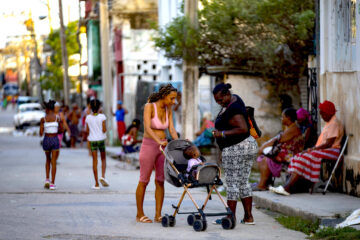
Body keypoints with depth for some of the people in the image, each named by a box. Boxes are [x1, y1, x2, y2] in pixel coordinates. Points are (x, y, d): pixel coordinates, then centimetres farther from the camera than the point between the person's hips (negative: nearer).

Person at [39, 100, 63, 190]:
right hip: (55, 140, -1)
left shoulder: (43, 119, -5)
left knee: (48, 160, 24)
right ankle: (52, 184, -3)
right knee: (53, 162, 3)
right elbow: (61, 130, 8)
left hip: (46, 140, 1)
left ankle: (47, 180, 11)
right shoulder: (58, 118, -2)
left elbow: (41, 133, -6)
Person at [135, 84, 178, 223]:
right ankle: (140, 214, 10)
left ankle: (158, 215, 6)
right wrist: (159, 141, -37)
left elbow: (171, 129, 1)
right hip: (149, 145, -6)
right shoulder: (149, 107, -12)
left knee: (160, 181, 4)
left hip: (163, 147, 6)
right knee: (144, 181, 1)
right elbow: (147, 128, -23)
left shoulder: (168, 110, 7)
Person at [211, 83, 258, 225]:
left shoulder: (233, 110, -21)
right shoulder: (234, 99, 11)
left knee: (232, 183, -4)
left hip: (236, 149, -11)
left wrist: (222, 133, -24)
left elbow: (243, 129, -30)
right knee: (244, 182, 12)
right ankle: (248, 217, 12)